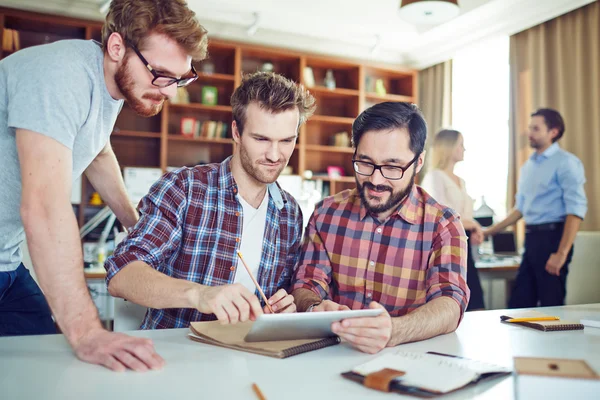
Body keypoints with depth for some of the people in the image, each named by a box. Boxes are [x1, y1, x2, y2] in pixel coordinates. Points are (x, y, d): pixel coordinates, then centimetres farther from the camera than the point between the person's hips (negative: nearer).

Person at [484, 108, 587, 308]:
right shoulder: (527, 167, 15)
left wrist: (562, 253, -22)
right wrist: (490, 231, 17)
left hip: (552, 236, -7)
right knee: (518, 304, 11)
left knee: (551, 305, 1)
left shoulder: (566, 162, -8)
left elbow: (576, 210, -15)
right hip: (531, 238, 8)